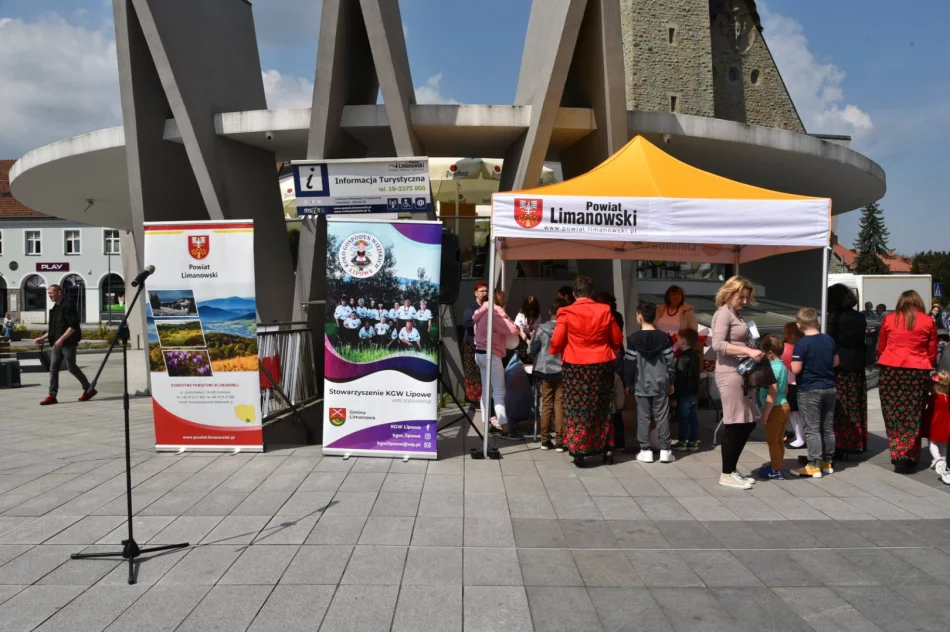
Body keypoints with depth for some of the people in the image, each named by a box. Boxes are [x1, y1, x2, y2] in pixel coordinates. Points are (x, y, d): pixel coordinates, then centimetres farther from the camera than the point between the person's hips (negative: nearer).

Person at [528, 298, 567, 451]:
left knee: (546, 405, 10)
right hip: (562, 372, -1)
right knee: (560, 406, 5)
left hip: (545, 371, 2)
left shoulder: (541, 328, -6)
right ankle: (559, 441, 6)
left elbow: (531, 350, -1)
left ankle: (545, 440, 13)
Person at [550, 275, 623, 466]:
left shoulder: (566, 313, -10)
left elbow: (556, 342, -9)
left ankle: (578, 452, 6)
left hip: (575, 367, -2)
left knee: (577, 409, 6)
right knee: (602, 407, 15)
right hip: (601, 365, 3)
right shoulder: (605, 311, -2)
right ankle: (607, 449, 21)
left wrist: (555, 350, 13)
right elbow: (617, 340, 5)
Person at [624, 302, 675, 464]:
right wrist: (671, 381, 12)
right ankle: (665, 450, 7)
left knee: (643, 417, 5)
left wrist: (628, 383, 6)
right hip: (661, 384, 2)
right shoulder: (664, 337, 0)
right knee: (662, 416, 6)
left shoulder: (633, 339, -7)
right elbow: (670, 362, 1)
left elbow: (630, 364, -5)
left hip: (641, 385, -2)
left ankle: (646, 450, 7)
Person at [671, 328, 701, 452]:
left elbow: (679, 379, -20)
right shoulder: (695, 355, 9)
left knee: (683, 417, -1)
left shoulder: (683, 357, -18)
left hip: (684, 393, -9)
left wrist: (675, 396, -17)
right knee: (693, 416, 10)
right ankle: (693, 441, 15)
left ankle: (682, 442, 4)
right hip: (693, 391, 9)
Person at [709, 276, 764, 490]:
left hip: (741, 373, 9)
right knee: (734, 424, -3)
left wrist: (752, 350, 0)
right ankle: (726, 474, 7)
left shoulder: (736, 314, 18)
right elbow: (718, 344, -20)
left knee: (747, 423, 12)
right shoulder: (724, 313, -8)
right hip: (730, 374, -9)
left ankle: (732, 469, 21)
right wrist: (748, 351, -23)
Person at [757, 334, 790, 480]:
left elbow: (772, 394, -24)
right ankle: (777, 465, 27)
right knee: (779, 440, 17)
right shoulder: (783, 366, 10)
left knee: (772, 441, 2)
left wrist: (765, 414, -21)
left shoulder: (772, 368, -20)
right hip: (784, 406, 9)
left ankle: (776, 471, 9)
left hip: (775, 408, -9)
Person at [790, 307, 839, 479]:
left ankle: (814, 466, -1)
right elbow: (836, 362, 14)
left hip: (809, 391, -6)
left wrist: (799, 364, 1)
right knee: (828, 427, 14)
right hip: (830, 388, 6)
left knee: (812, 429, -2)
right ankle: (828, 462, 22)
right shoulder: (829, 339, 3)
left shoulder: (801, 344, -17)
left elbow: (796, 369, -20)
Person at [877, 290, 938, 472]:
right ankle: (908, 458, 4)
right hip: (917, 372, 0)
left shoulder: (889, 318, 6)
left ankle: (898, 456, 7)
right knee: (913, 417, 5)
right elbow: (932, 352, 8)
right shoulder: (928, 321, 4)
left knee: (893, 415, 7)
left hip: (890, 370, 1)